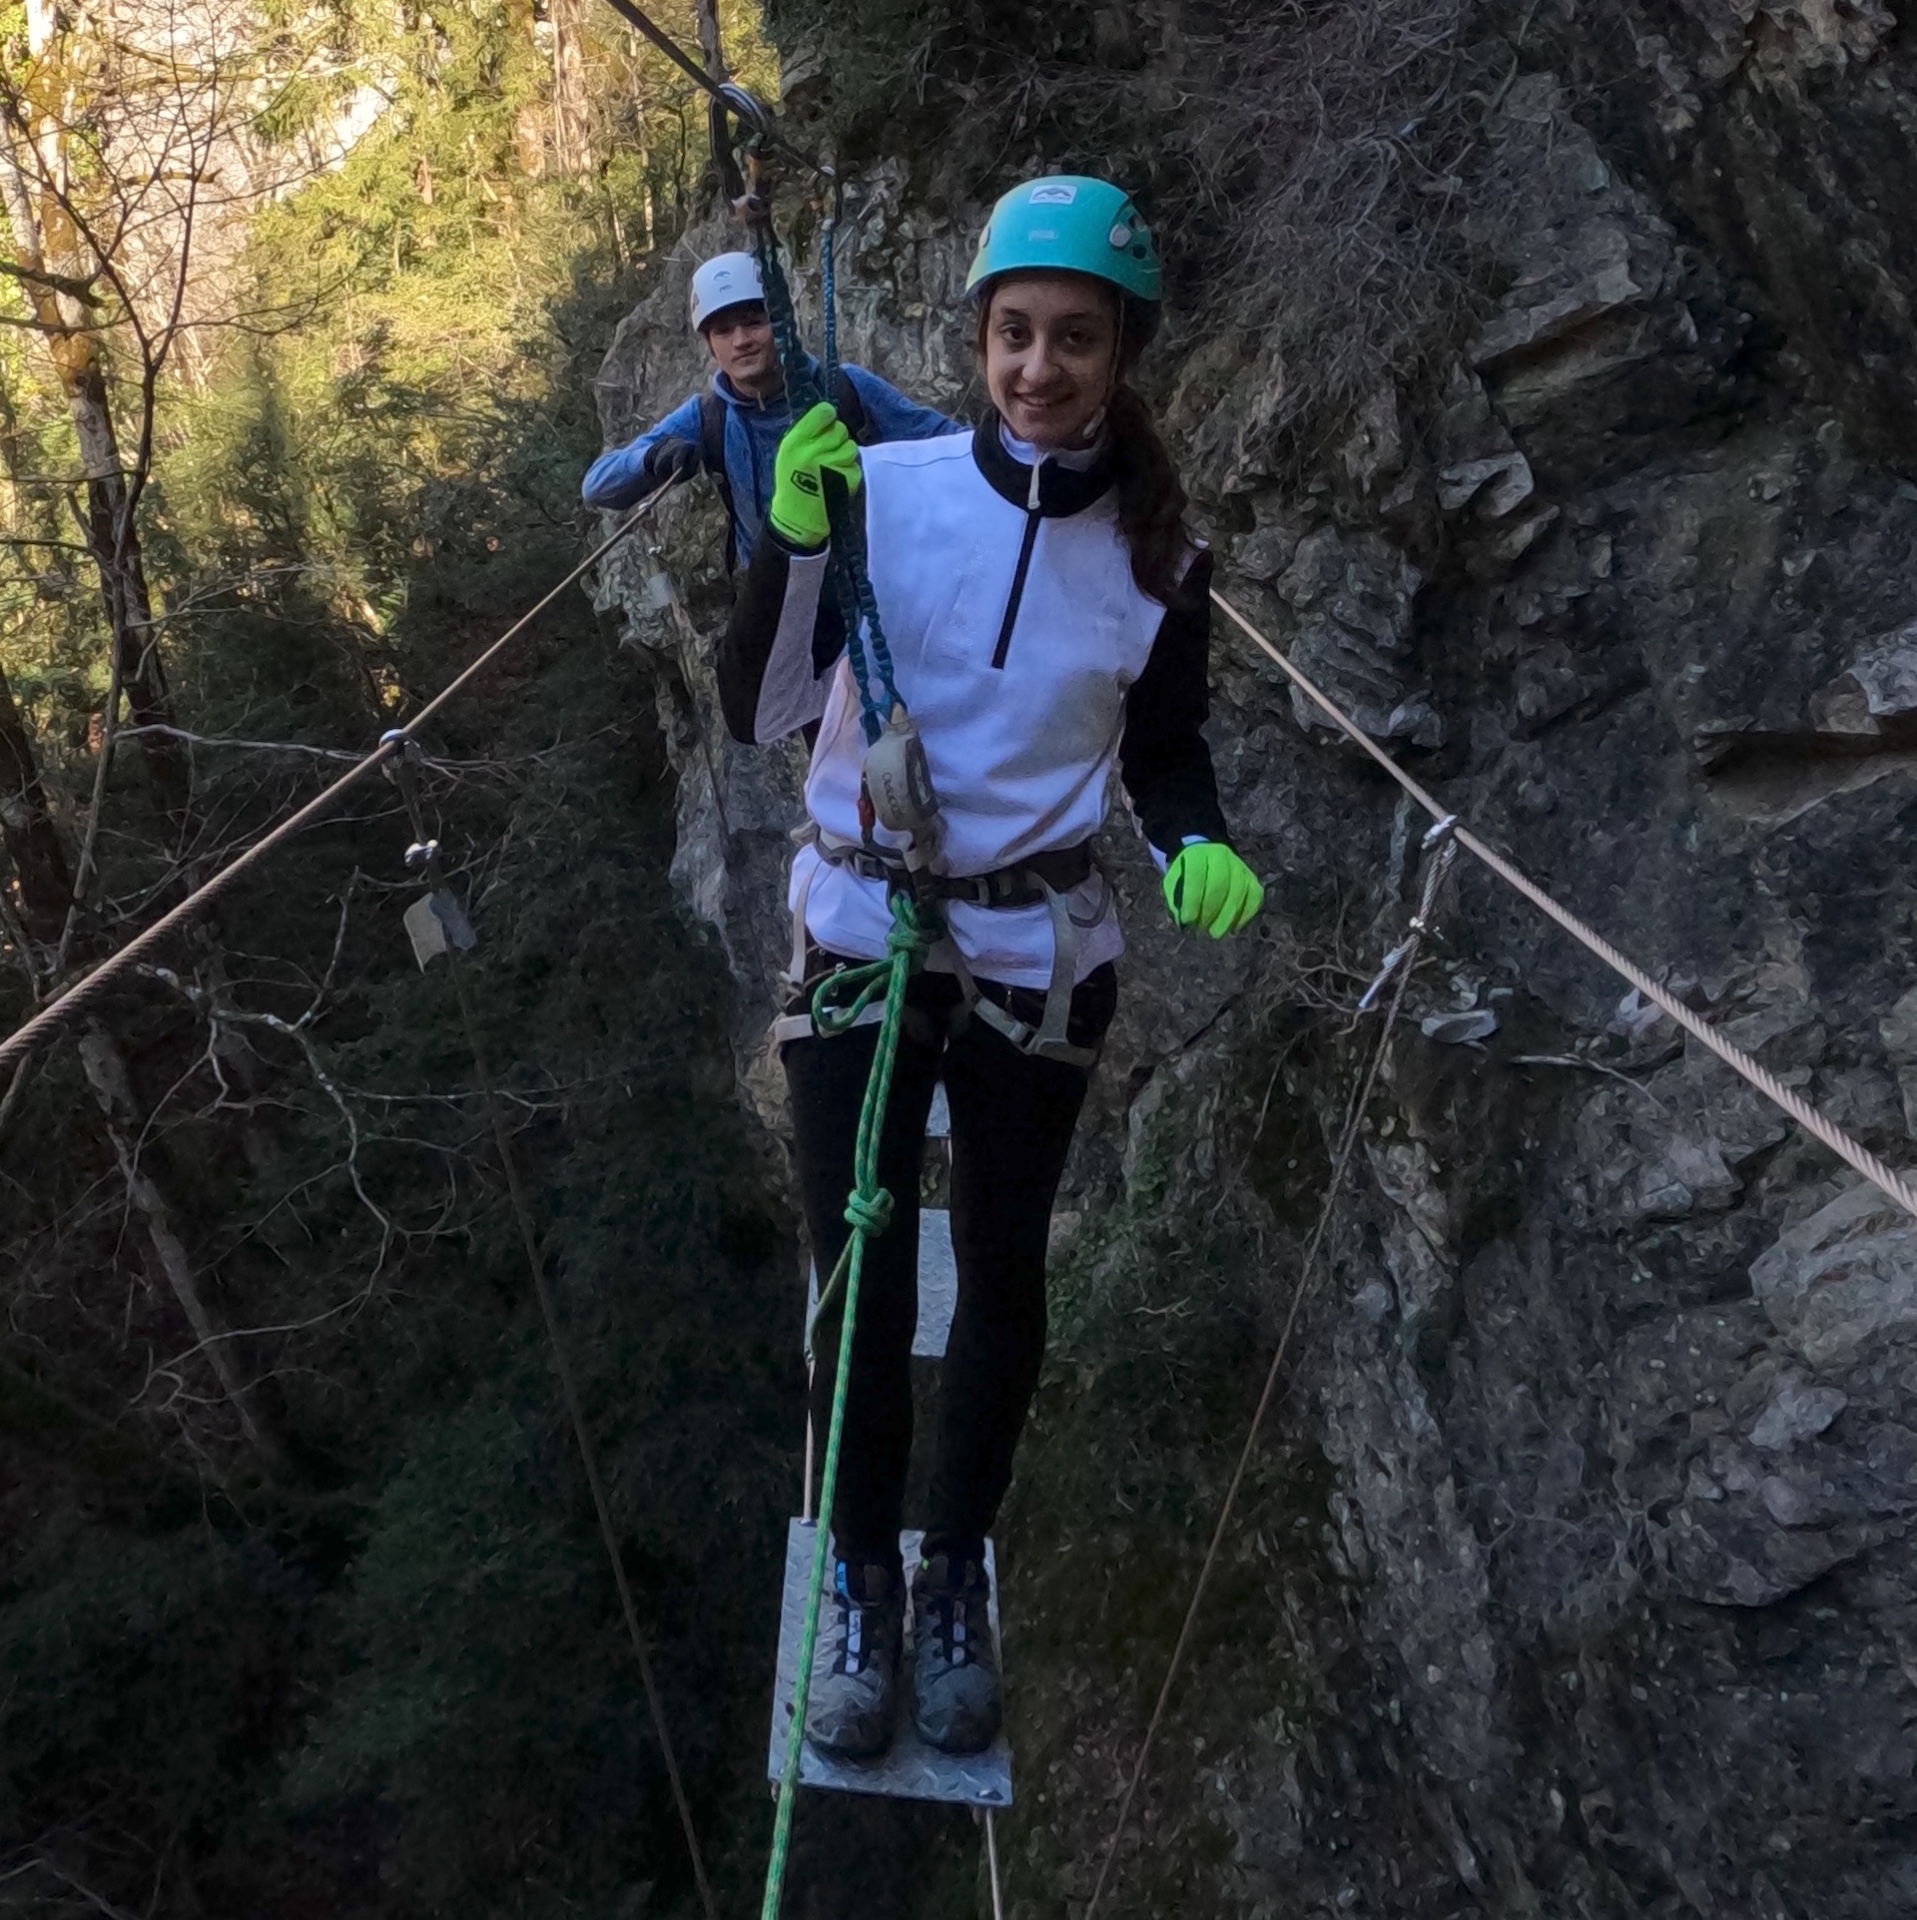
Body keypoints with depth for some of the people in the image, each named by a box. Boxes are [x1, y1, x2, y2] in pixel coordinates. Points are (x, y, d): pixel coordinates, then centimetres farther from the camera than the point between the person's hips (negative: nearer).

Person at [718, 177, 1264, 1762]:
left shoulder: (1157, 554, -5)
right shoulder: (885, 487, -10)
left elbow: (1165, 750, 8)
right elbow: (759, 714, -10)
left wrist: (1197, 848, -14)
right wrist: (791, 534, -25)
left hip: (1042, 956, 2)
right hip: (860, 932, -1)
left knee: (1002, 1274, 13)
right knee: (861, 1276, 4)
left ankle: (958, 1572, 35)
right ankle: (863, 1578, 27)